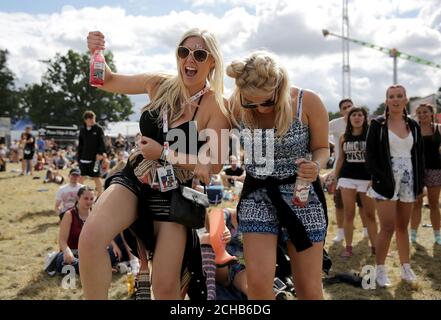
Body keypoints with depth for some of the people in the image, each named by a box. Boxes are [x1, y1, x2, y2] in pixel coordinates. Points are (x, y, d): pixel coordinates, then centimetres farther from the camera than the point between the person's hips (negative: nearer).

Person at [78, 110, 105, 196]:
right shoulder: (82, 130, 9)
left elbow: (102, 143, -9)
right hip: (83, 158, 5)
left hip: (94, 158, -5)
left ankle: (100, 195, 10)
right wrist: (79, 156, 10)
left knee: (96, 177, 1)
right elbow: (80, 144, 14)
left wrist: (100, 153, -19)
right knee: (81, 177, 12)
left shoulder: (98, 129, -4)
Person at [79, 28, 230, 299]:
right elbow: (108, 82, 14)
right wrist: (97, 53, -5)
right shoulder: (160, 84, 0)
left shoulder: (216, 106, -11)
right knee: (90, 238, -26)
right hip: (134, 179, 3)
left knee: (166, 286, -1)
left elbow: (214, 165, -13)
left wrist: (163, 153, -16)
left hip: (174, 193, -2)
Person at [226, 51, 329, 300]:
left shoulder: (308, 102, -15)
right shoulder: (236, 106, -9)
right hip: (257, 194, 2)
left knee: (309, 287, 6)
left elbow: (322, 148, -3)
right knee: (258, 282, -6)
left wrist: (315, 166, -24)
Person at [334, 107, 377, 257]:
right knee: (349, 214, 5)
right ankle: (348, 247, 13)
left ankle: (374, 246, 17)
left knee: (370, 214, 7)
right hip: (347, 178, 2)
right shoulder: (343, 138, 7)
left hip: (367, 178, -2)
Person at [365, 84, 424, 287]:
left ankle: (406, 268, 20)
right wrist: (381, 179, -13)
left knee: (403, 227, 11)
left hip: (408, 182, 4)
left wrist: (420, 181, 4)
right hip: (386, 183, -4)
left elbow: (419, 155, 12)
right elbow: (370, 155, -5)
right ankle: (380, 270, 5)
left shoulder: (413, 126, 10)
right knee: (388, 227, -6)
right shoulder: (378, 125, -2)